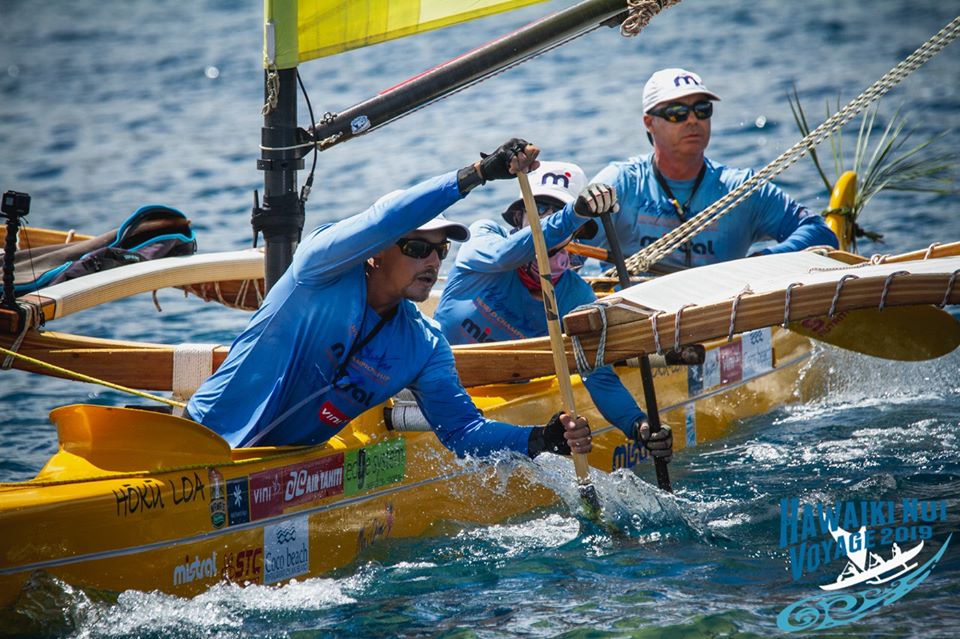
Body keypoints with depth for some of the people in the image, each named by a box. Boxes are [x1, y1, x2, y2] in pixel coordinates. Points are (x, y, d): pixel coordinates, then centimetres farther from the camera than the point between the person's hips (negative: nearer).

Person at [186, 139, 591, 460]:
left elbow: (461, 429, 3)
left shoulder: (424, 346, 5)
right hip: (207, 441, -7)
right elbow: (384, 221, -31)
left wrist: (541, 440, -15)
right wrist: (477, 173, -36)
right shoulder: (324, 270, -13)